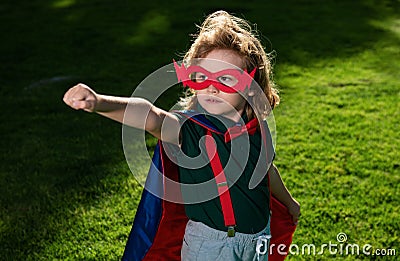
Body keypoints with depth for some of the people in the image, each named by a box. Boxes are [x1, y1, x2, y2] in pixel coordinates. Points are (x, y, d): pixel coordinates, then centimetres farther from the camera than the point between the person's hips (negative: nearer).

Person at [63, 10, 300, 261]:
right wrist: (99, 102, -66)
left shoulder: (257, 128, -8)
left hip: (259, 240, 5)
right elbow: (151, 116, -46)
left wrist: (288, 201, 31)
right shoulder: (189, 128, -24)